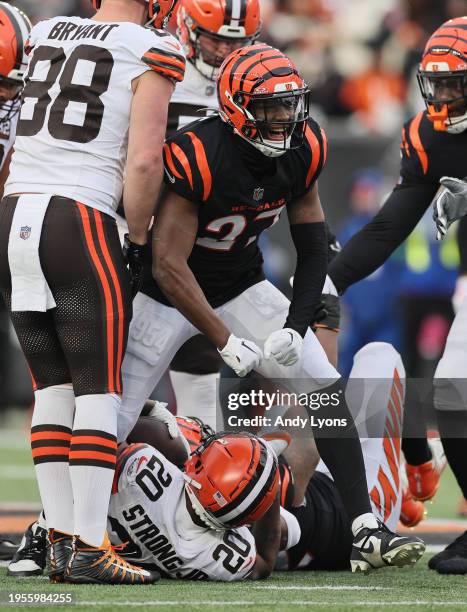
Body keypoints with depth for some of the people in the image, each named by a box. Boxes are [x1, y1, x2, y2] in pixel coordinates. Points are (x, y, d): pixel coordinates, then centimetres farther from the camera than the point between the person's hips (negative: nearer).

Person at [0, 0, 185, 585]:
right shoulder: (152, 53, -2)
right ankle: (87, 548, -3)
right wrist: (136, 244, 1)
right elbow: (143, 161, -9)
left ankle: (59, 540, 11)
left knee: (52, 388, 12)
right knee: (99, 391, 0)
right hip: (79, 225, -6)